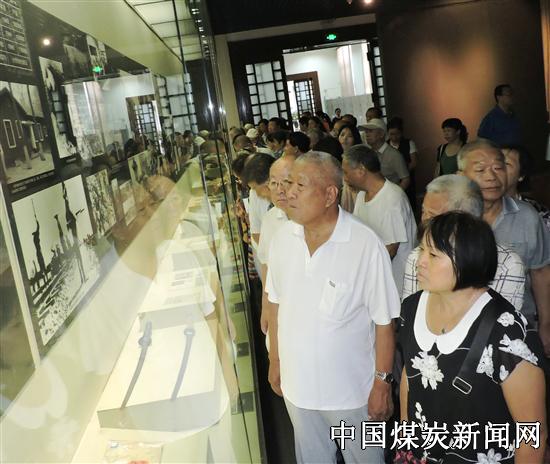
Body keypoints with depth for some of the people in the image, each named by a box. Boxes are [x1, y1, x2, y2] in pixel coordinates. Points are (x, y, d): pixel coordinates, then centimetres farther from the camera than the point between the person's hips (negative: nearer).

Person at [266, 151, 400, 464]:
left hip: (351, 388, -4)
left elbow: (384, 321, -15)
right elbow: (277, 305, 4)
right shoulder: (283, 238, -7)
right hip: (297, 384, 5)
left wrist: (382, 382, -11)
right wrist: (275, 360, 9)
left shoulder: (367, 246, -23)